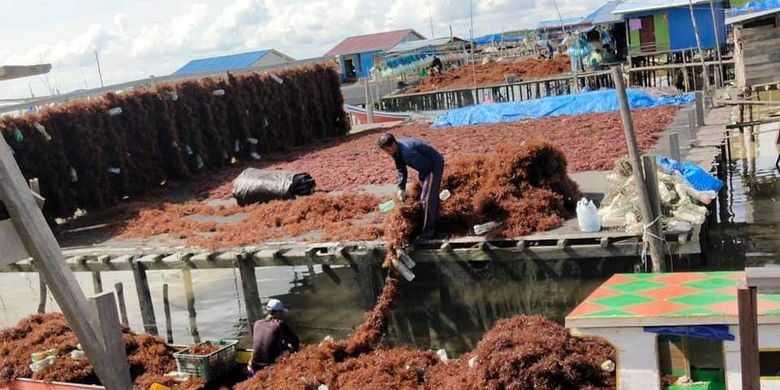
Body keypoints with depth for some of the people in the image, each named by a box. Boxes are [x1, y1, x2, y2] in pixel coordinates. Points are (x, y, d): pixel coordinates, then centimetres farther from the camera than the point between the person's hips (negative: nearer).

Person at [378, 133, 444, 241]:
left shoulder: (407, 152, -35)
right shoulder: (396, 150, -7)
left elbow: (426, 165, -26)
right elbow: (401, 170, 3)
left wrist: (421, 179, -8)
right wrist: (401, 188, -5)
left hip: (434, 164, -10)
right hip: (426, 165, 10)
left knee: (427, 198, -11)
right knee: (432, 196, 21)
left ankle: (428, 231, -4)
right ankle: (433, 224, 35)